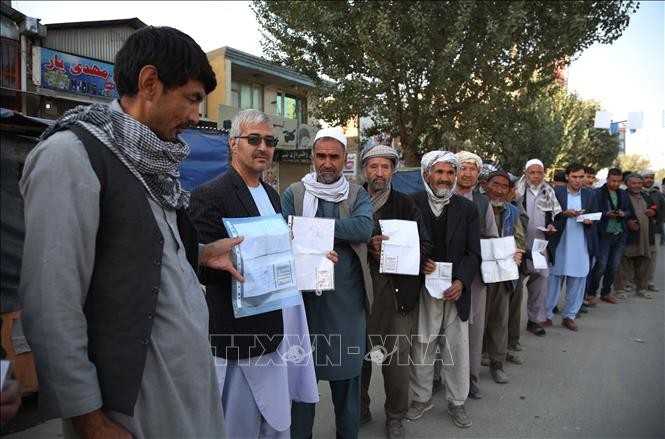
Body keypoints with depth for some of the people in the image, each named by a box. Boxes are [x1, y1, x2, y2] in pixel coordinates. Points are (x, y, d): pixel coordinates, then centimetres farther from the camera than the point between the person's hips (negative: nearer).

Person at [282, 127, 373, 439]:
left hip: (347, 297, 1)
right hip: (304, 294, -1)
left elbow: (364, 227, -14)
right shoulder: (293, 194, 3)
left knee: (347, 371, 14)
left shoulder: (358, 195, 5)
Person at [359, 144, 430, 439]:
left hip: (396, 289, 0)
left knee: (397, 356, 5)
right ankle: (360, 409, 33)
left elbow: (424, 246, -1)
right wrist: (368, 247, -14)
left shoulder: (406, 205, 4)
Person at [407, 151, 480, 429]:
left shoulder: (467, 208, 4)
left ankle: (457, 402, 31)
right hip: (422, 289, -1)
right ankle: (421, 398, 31)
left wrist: (461, 282, -13)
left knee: (457, 349, 11)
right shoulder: (412, 204, -3)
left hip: (456, 290, 2)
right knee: (421, 348, 11)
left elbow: (473, 253, 1)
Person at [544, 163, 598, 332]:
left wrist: (589, 220, -11)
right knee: (553, 280, 5)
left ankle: (569, 315, 18)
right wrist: (564, 213, -18)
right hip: (559, 244, -2)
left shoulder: (590, 195, 8)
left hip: (581, 246, 2)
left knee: (577, 282, 6)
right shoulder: (556, 193, 0)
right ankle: (547, 314, 15)